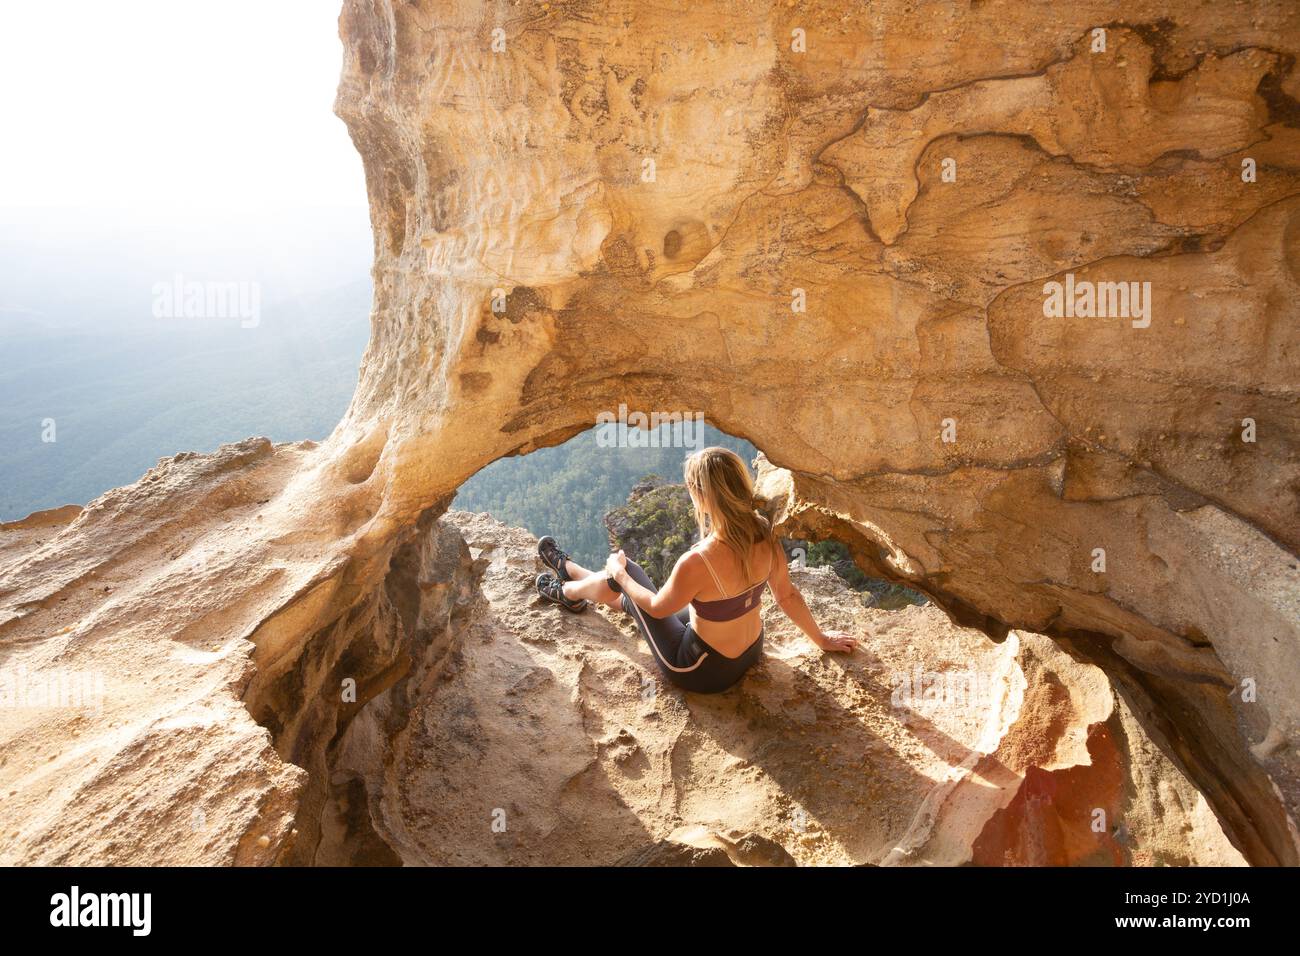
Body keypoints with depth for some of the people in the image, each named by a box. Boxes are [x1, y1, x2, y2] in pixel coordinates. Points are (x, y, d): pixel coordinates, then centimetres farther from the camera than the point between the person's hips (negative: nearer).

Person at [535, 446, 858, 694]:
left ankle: (567, 592, 44)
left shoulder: (696, 563, -37)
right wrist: (820, 638, 15)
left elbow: (657, 608, -17)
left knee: (624, 574, 12)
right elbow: (788, 595, -3)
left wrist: (619, 572, 1)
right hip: (750, 653, 6)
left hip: (701, 671, -6)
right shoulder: (765, 538, -18)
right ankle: (569, 570, 52)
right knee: (630, 593, 24)